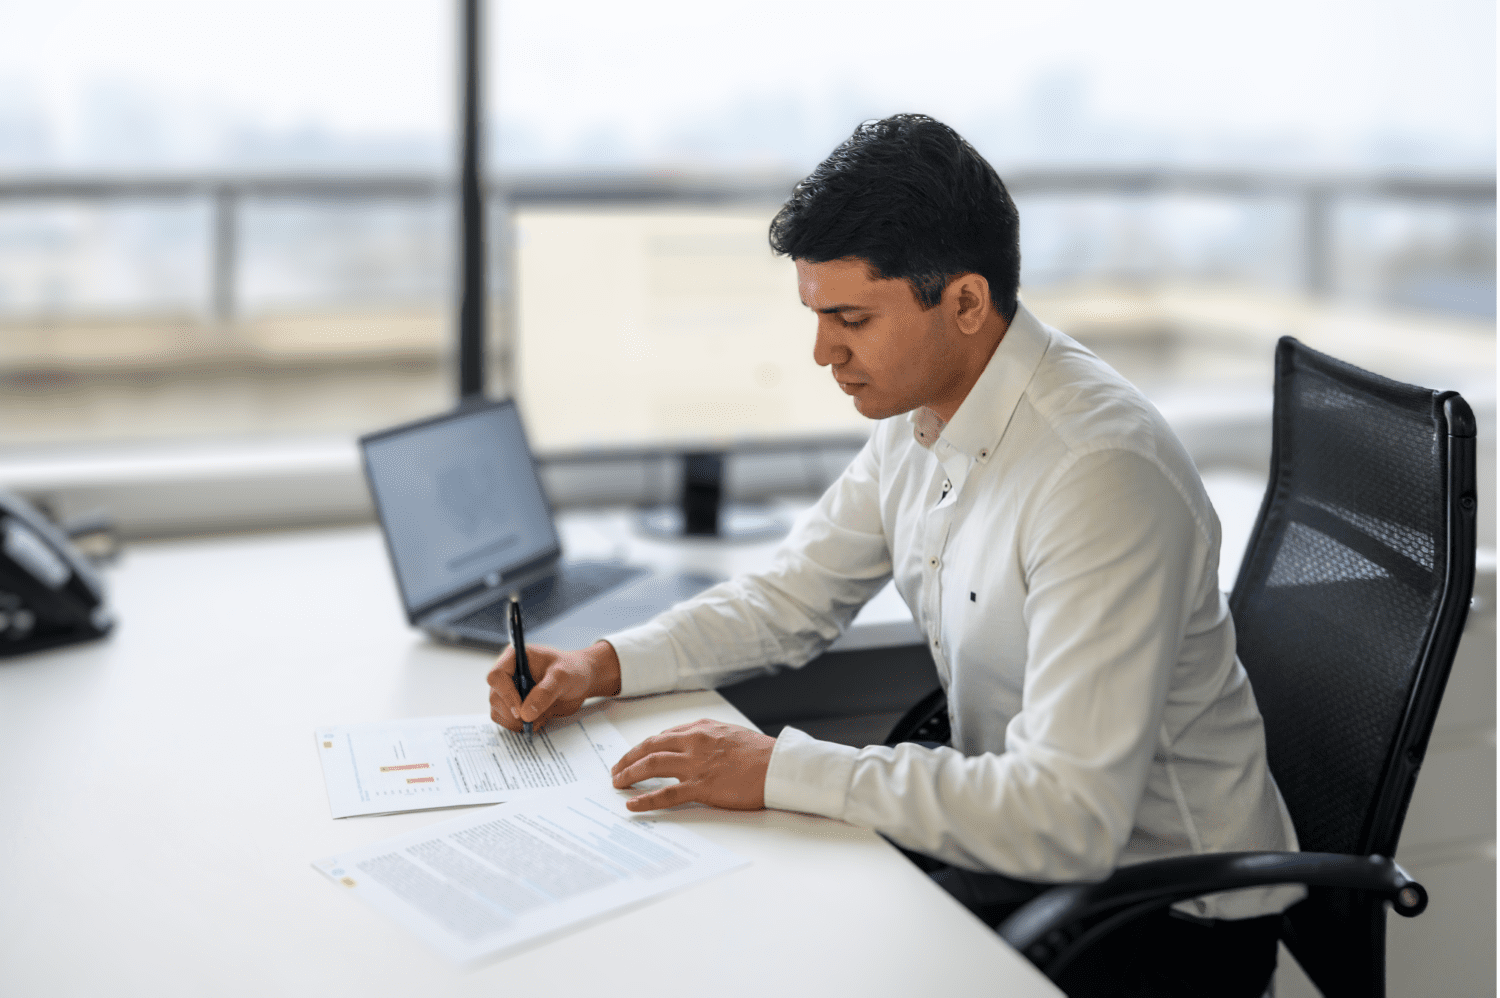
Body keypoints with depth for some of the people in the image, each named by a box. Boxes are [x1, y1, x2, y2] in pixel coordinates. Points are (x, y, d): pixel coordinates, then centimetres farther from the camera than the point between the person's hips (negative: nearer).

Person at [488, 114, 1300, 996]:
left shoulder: (1099, 470, -29)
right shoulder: (921, 414, -1)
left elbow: (1071, 817, -32)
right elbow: (792, 600, 11)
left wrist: (783, 771, -29)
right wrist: (602, 667, -3)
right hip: (1029, 831, 7)